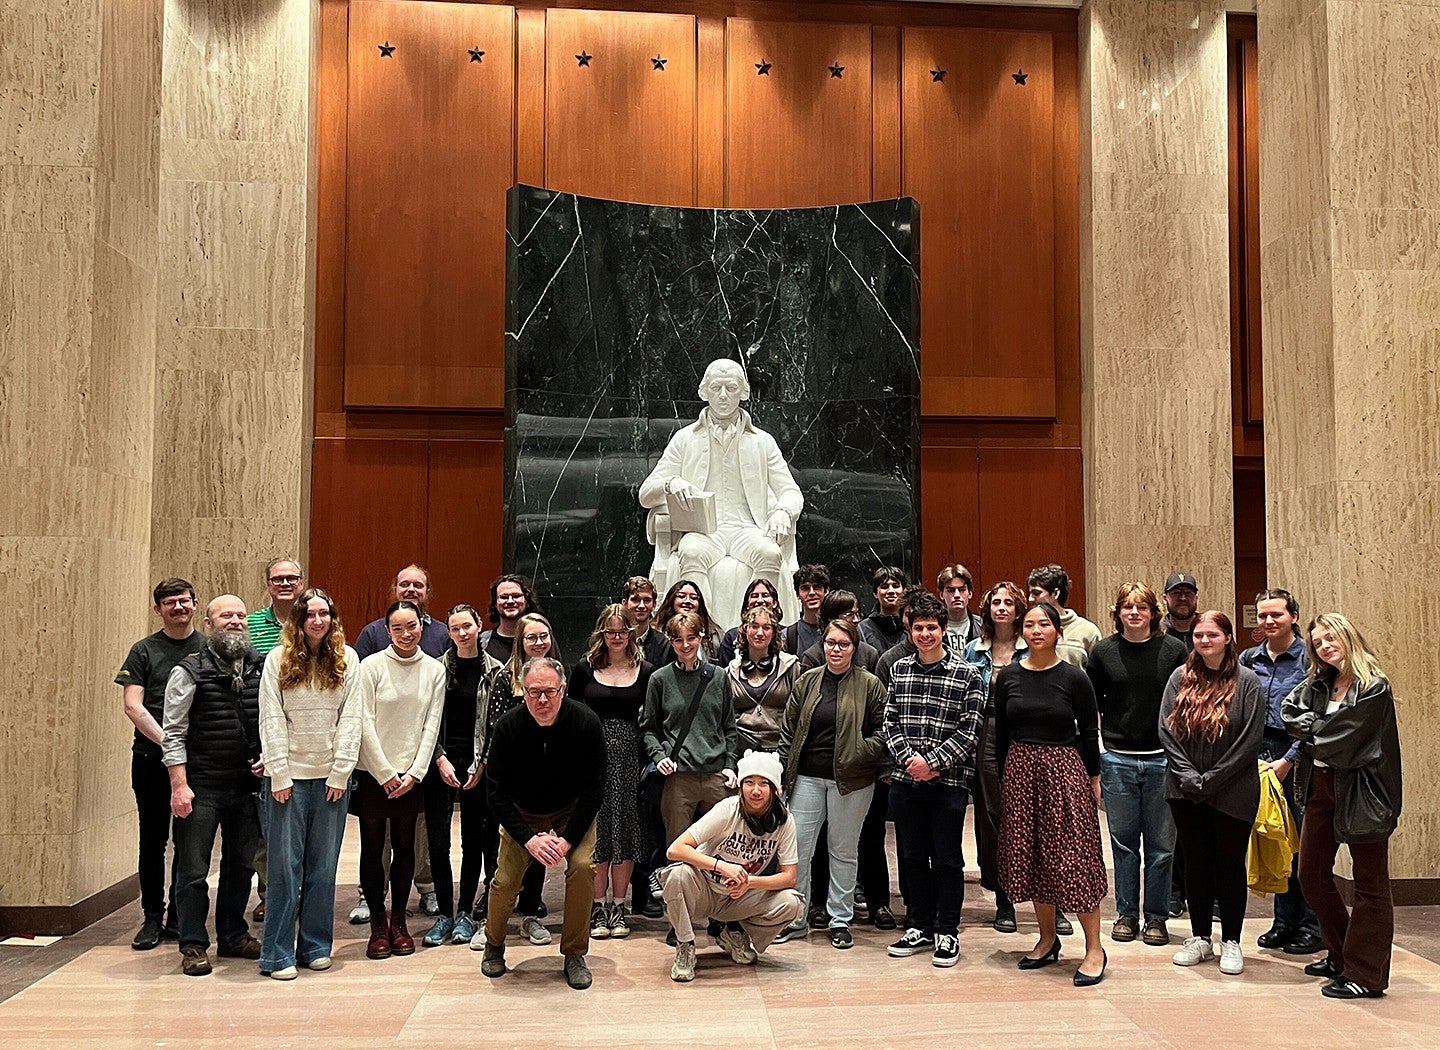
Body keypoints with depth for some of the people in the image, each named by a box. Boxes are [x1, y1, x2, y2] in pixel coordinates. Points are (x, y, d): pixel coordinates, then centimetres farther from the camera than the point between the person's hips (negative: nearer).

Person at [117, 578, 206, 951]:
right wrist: (168, 741, -13)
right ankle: (152, 917, 16)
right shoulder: (144, 651, 4)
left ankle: (179, 919, 16)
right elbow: (133, 706, -3)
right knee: (153, 840, 6)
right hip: (151, 761, 0)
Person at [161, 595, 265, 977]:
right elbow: (174, 734, -7)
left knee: (241, 866, 14)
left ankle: (233, 936, 28)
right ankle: (193, 946, 14)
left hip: (246, 784, 5)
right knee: (193, 870, 2)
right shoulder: (189, 672, -6)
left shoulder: (259, 670, 6)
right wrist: (179, 785, -12)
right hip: (201, 787, -4)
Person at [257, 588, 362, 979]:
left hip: (330, 777, 2)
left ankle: (315, 947, 18)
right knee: (285, 865, 1)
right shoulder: (278, 660, 0)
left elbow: (351, 718, 1)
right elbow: (271, 720, -3)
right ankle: (278, 954, 8)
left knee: (323, 866, 8)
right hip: (290, 776, -2)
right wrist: (279, 775, -9)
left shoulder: (347, 660, 4)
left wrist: (341, 772, -6)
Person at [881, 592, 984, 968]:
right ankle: (919, 927, 26)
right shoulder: (899, 670, 7)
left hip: (949, 781, -4)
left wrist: (934, 762, -15)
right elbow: (890, 722, 6)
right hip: (906, 779, 4)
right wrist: (908, 758, -10)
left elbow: (970, 729, -8)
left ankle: (947, 933, 17)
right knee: (914, 856, 13)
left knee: (947, 859, 4)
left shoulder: (967, 675, -4)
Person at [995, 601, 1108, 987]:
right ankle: (1047, 939, 22)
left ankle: (1095, 949, 3)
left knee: (1073, 855, -4)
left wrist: (1094, 779, 0)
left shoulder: (1074, 678, -5)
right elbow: (1001, 732, 10)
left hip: (1064, 768, -4)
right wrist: (1003, 777, 9)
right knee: (1031, 855, 9)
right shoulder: (1009, 677, 4)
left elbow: (1089, 733, 0)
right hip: (1020, 769, 4)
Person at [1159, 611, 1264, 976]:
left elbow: (1250, 739, -10)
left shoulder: (1246, 681, -6)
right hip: (1186, 791, 3)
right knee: (1197, 862, 12)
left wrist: (1212, 779, -13)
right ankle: (1200, 938, 23)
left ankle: (1231, 942, 18)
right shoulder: (1180, 678, 3)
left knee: (1231, 864, 6)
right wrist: (1188, 776, -10)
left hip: (1233, 792, -3)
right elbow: (1166, 730, 0)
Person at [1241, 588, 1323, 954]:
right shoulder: (1247, 660, 11)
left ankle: (1312, 927, 9)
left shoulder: (1308, 659, -4)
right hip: (1259, 756, 5)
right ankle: (1284, 922, 20)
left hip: (1298, 758, -4)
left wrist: (1288, 760, -12)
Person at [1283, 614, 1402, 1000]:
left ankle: (1365, 975, 8)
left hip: (1359, 791, -8)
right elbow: (1290, 711, 0)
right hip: (1320, 787, 8)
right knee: (1312, 874, 14)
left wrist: (1311, 732, -1)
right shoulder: (1317, 685, 10)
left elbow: (1345, 741, -18)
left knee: (1370, 884, 3)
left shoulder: (1374, 688, -13)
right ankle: (1340, 957, 29)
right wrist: (1320, 727, -13)